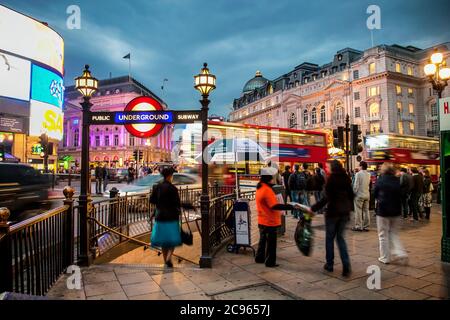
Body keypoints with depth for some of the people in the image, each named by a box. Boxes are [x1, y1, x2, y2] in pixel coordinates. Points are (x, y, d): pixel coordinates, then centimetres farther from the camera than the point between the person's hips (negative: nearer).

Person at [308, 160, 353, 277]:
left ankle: (329, 264, 18)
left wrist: (313, 208, -17)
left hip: (333, 211, -5)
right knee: (340, 237, 13)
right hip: (345, 211, 5)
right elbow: (351, 195, 11)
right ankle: (346, 266, 1)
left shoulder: (331, 179, -12)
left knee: (330, 238, 10)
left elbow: (326, 198, -19)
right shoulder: (346, 178, 6)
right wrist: (349, 209, 22)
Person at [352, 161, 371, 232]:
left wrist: (354, 192, -5)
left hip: (359, 195, -6)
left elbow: (356, 185, -14)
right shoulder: (368, 174, 6)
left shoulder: (358, 174, -13)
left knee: (358, 211, 1)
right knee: (366, 210, 10)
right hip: (367, 195, 6)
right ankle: (366, 226, 15)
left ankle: (358, 226, 4)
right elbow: (369, 184, 10)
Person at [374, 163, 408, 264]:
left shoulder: (380, 180, -10)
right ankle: (399, 252, 6)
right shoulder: (398, 180, -1)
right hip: (396, 210, 4)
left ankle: (385, 257, 13)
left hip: (383, 210, -4)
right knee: (393, 232, 20)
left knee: (383, 235, 7)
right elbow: (401, 195, 5)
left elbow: (375, 194, -2)